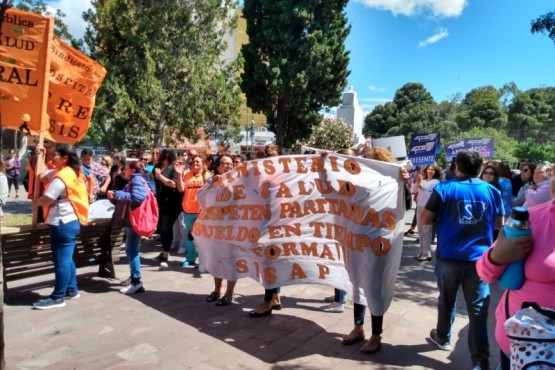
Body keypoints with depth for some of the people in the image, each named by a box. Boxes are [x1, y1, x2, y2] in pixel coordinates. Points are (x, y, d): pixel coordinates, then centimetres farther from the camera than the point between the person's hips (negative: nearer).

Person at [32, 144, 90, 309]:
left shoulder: (61, 177, -18)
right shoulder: (72, 172, 11)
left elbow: (46, 200, -17)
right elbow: (41, 176, 18)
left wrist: (35, 201, 5)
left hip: (62, 223, -10)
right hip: (71, 221, 10)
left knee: (61, 260, -2)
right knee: (67, 258, 18)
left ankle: (58, 297, 7)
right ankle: (72, 290, 27)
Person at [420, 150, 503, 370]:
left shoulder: (444, 189, -6)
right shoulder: (493, 191, 3)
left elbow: (425, 220, -5)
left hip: (449, 258, -1)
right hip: (479, 259, 1)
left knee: (447, 301, 19)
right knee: (478, 311, 3)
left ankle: (443, 338, 38)